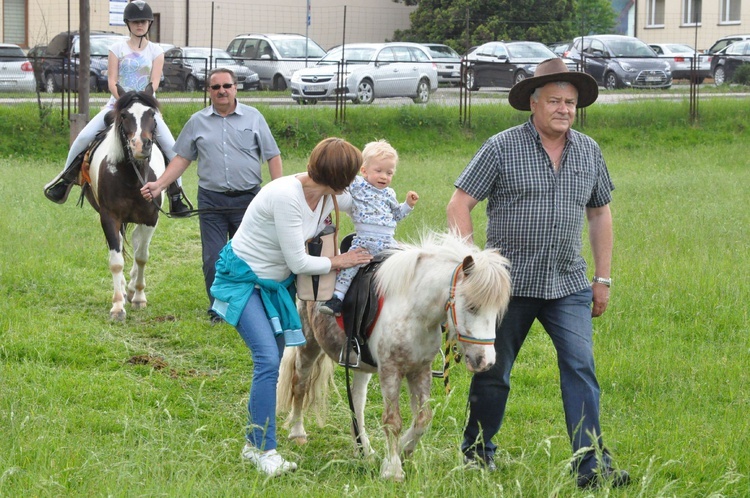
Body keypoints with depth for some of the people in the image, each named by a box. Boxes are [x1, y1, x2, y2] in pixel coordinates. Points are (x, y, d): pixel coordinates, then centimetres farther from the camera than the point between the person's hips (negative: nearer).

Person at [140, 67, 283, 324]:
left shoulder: (253, 117, 4)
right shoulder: (198, 122, 8)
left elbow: (273, 156, 4)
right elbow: (182, 158, 11)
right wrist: (158, 185, 1)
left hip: (247, 199, -1)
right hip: (211, 201, 1)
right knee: (213, 260, 0)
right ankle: (218, 310, 12)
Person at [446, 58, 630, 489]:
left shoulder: (588, 151, 7)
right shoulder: (503, 147, -6)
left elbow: (600, 214, 16)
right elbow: (459, 204, -5)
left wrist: (603, 278, 13)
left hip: (569, 285, 3)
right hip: (510, 283, -2)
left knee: (581, 368, -10)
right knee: (493, 371, 10)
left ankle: (592, 465, -10)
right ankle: (478, 451, 30)